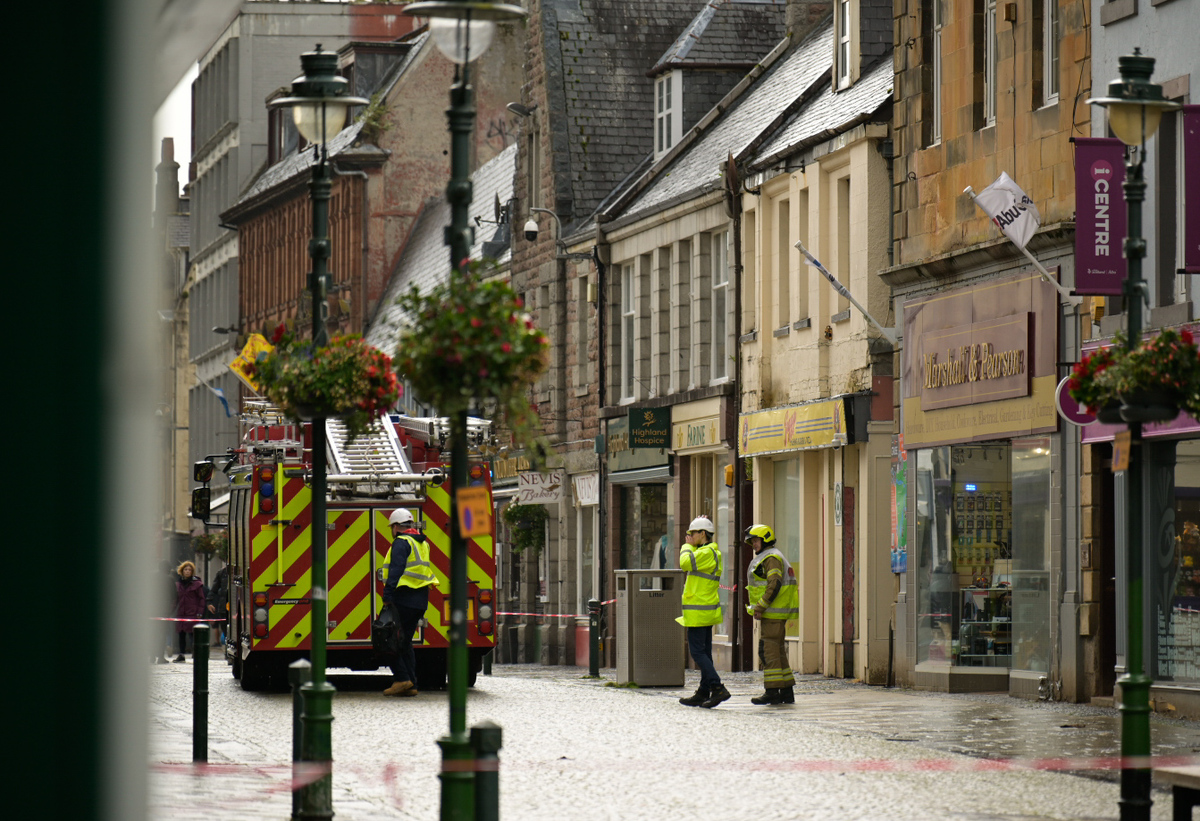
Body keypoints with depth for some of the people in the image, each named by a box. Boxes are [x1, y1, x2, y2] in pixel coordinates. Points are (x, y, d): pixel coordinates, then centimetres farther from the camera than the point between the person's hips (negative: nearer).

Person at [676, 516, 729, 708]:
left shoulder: (707, 552, -16)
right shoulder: (713, 553, 15)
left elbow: (686, 563, -24)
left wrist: (687, 546, -9)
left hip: (698, 612, -10)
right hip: (707, 611, 10)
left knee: (697, 652, -9)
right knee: (704, 652, 11)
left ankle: (718, 688, -16)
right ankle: (703, 694, 15)